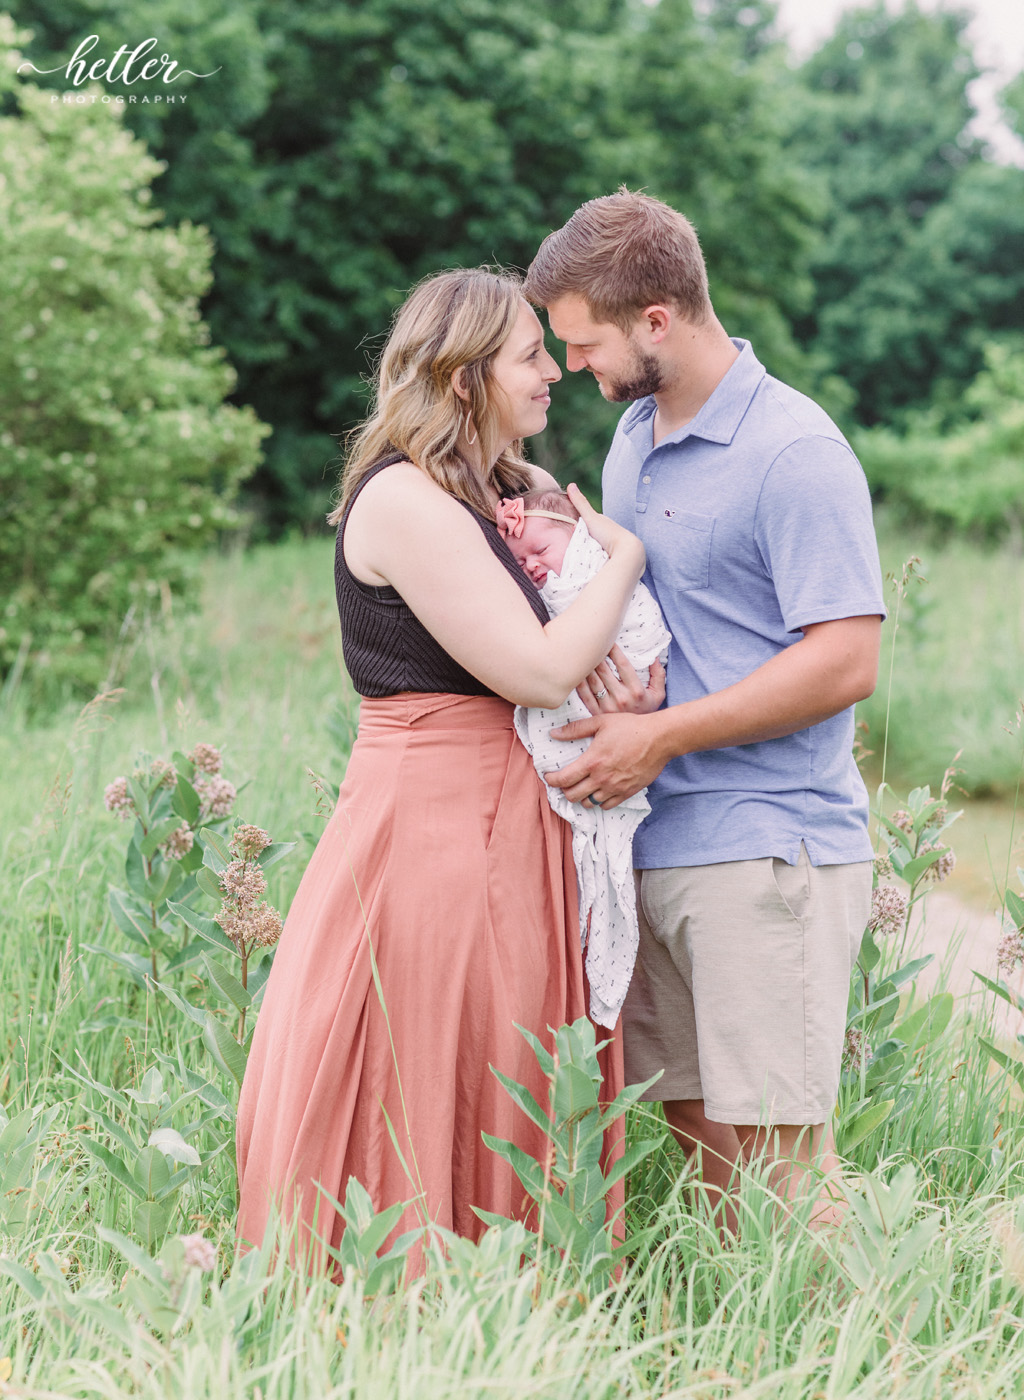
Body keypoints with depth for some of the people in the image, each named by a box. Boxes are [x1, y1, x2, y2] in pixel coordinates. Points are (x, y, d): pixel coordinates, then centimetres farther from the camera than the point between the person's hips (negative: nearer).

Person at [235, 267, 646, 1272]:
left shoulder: (518, 489, 14)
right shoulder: (403, 500, -14)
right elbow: (537, 670, -18)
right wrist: (624, 555, -4)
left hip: (518, 829, 9)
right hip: (435, 830, -9)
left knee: (513, 1125, 11)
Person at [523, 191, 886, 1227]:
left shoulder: (794, 452, -12)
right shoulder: (634, 436, 15)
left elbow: (845, 663, -18)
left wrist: (661, 736, -17)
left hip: (767, 845, -8)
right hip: (654, 843, 8)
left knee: (771, 1147, -5)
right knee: (692, 1127, 11)